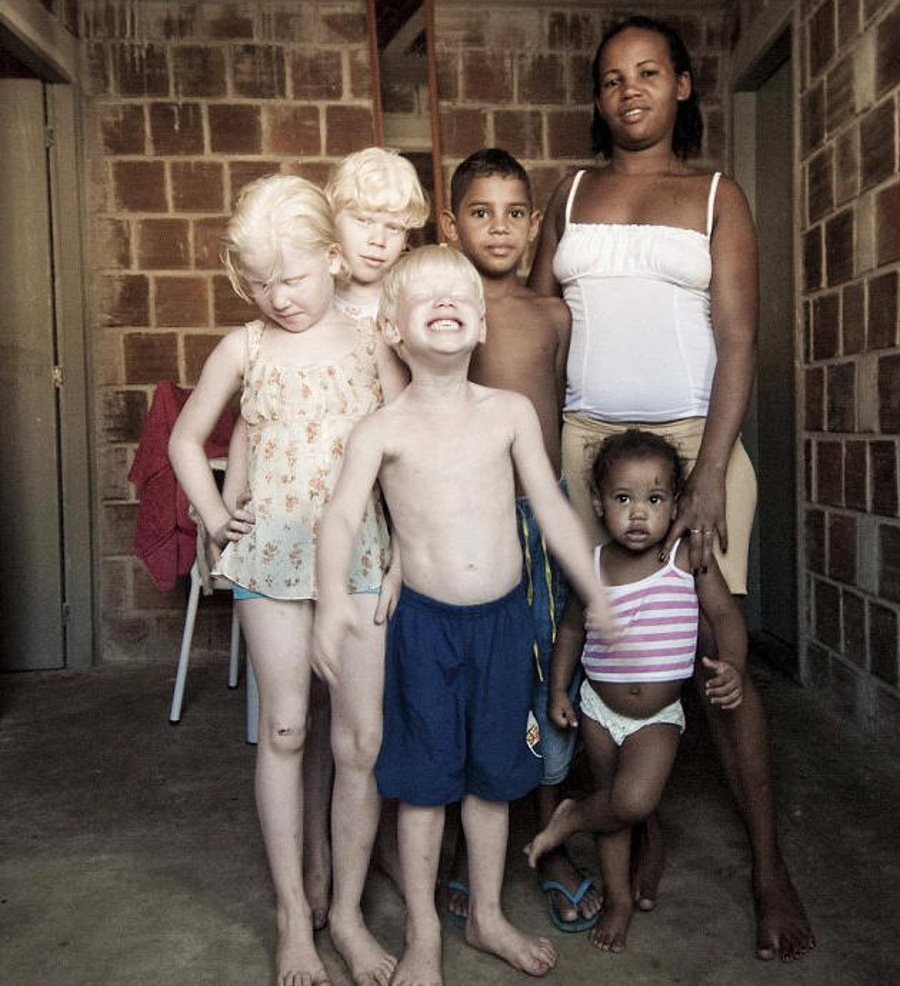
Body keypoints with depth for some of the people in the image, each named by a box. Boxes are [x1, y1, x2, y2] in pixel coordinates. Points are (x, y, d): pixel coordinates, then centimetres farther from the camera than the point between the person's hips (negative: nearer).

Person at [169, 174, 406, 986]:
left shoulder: (370, 343, 2)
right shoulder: (244, 349, 2)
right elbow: (185, 440, 13)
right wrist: (215, 517, 2)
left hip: (360, 554, 1)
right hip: (272, 553, 0)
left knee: (363, 738, 4)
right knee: (284, 732, 7)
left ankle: (348, 912, 22)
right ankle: (293, 916, 23)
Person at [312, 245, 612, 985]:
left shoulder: (512, 413, 0)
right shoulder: (383, 430, -6)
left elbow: (554, 511, 4)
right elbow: (342, 517, -13)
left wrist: (598, 596, 5)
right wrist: (333, 599, -29)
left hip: (503, 618, 2)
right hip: (424, 622, -2)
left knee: (494, 772, 16)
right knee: (426, 777, 10)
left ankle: (488, 916, 38)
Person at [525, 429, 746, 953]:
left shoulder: (688, 558, -14)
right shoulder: (591, 566, -9)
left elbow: (725, 614, -8)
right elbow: (573, 626, 5)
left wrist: (734, 667, -26)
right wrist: (558, 689, 3)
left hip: (658, 716, -2)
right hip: (600, 707, 2)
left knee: (633, 802, -21)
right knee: (614, 801, 15)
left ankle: (572, 818, 10)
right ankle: (619, 897, 36)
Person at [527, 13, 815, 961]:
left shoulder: (715, 195, 8)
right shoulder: (572, 194, 15)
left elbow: (737, 342, -1)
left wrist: (710, 475, -12)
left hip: (692, 437, -2)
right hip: (585, 440, 2)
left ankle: (769, 866, 14)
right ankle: (644, 837, 21)